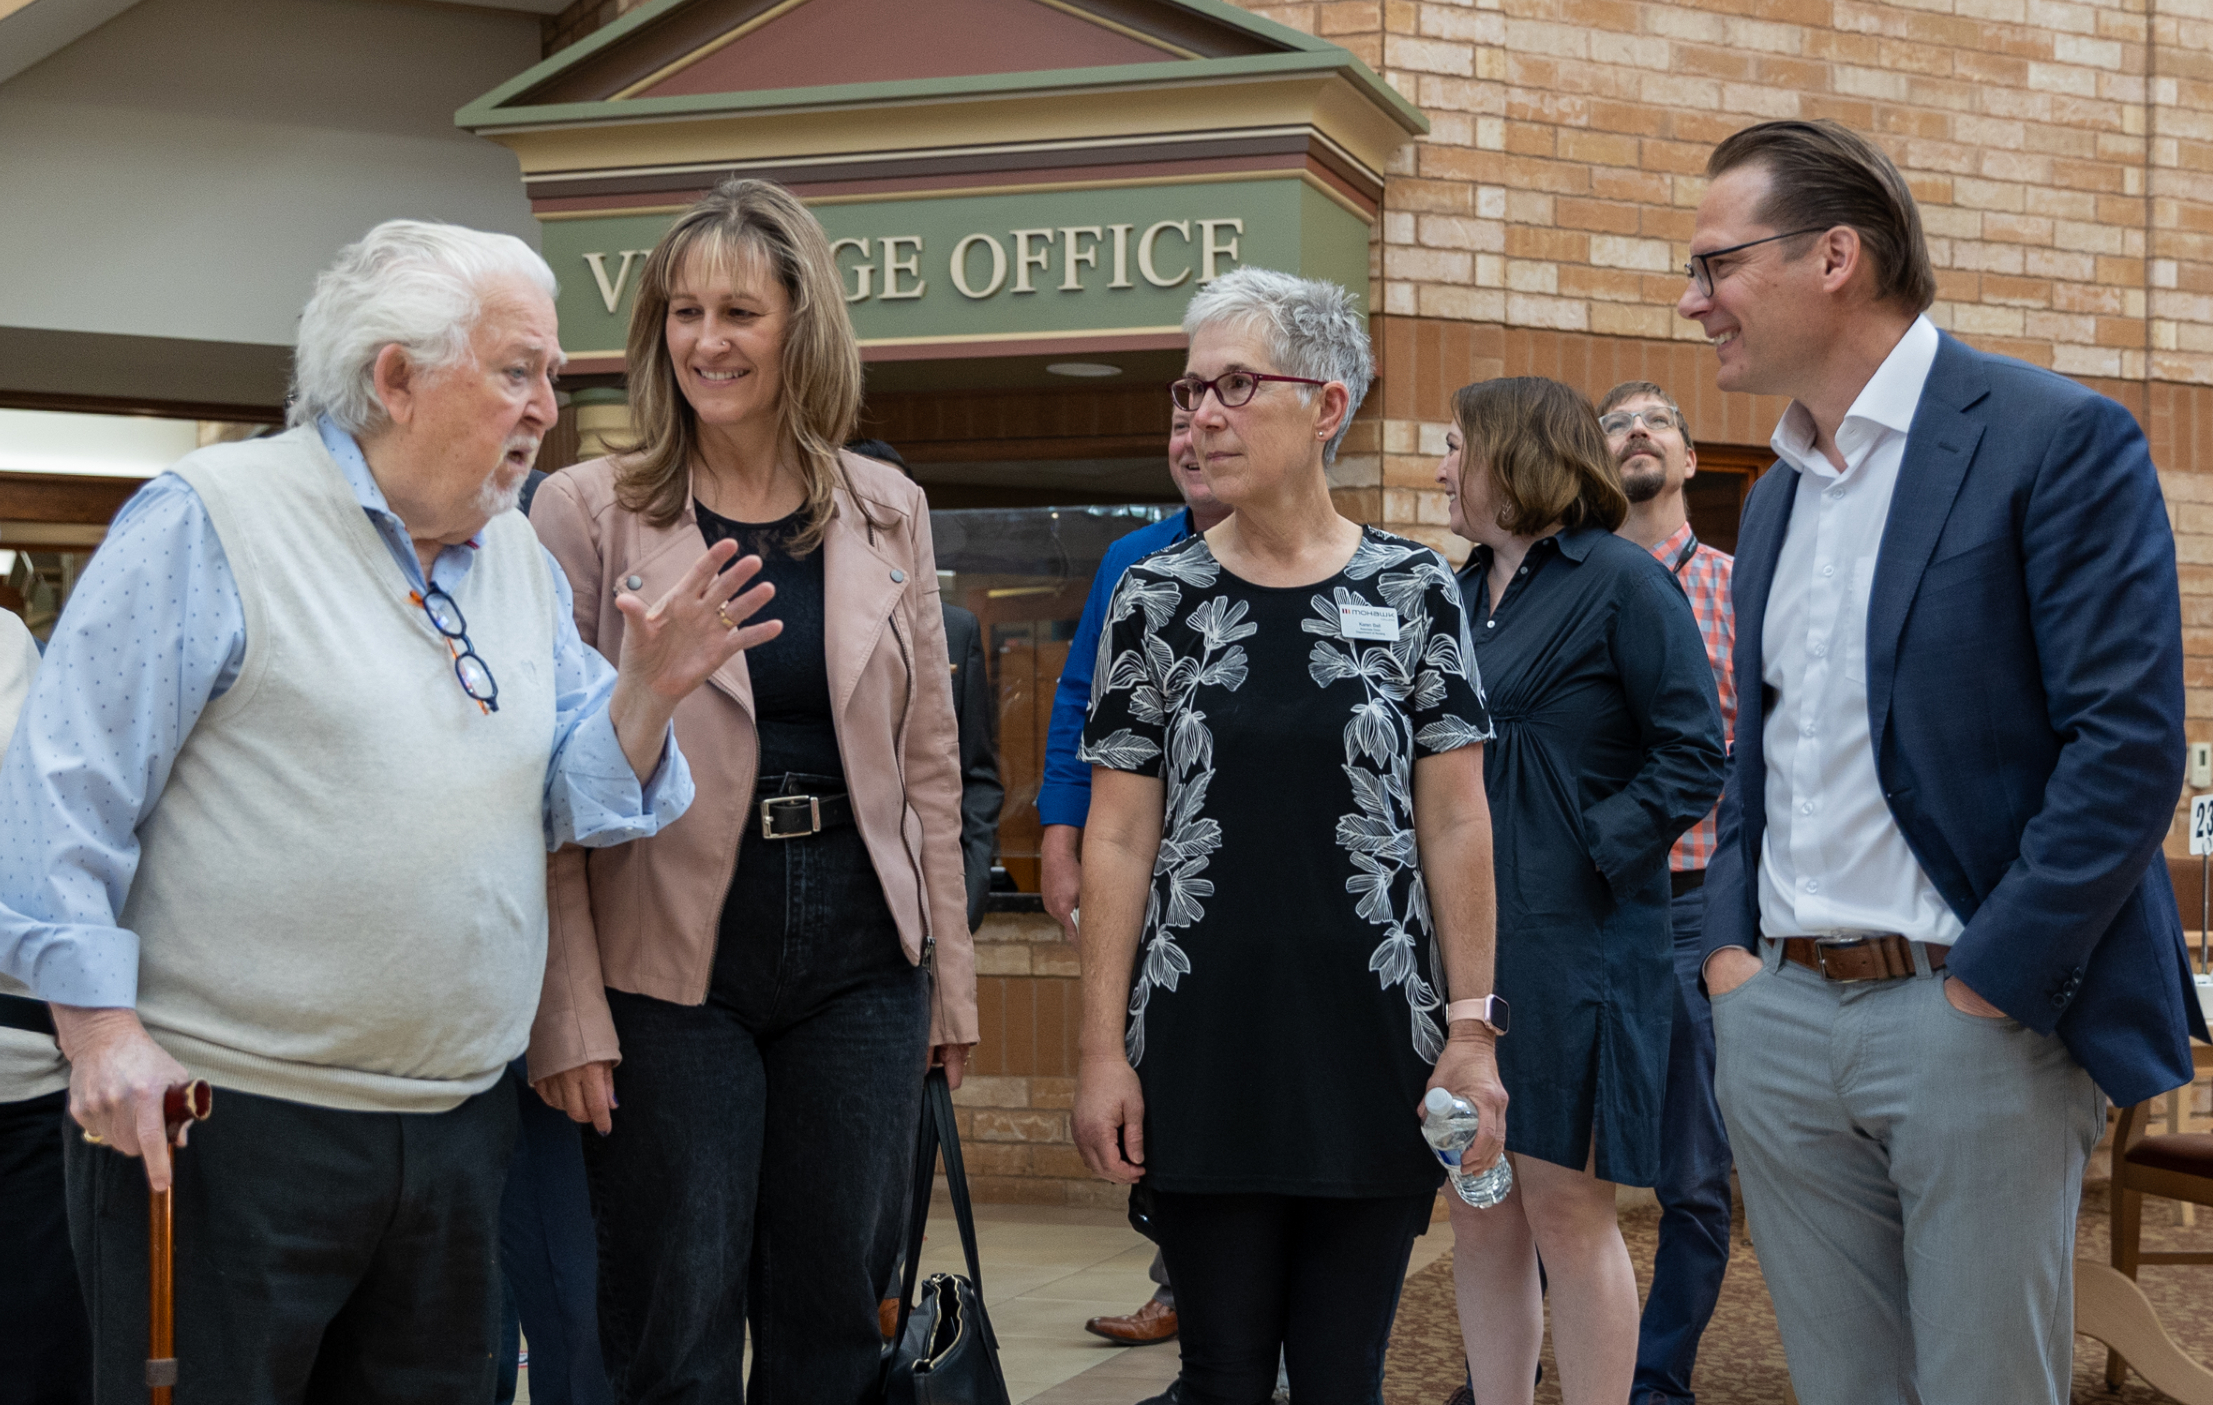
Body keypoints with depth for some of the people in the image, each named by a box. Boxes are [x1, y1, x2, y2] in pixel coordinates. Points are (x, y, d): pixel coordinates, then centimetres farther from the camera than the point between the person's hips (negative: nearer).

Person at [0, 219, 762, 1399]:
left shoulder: (519, 559, 12)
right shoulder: (213, 519, -9)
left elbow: (573, 797, 10)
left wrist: (648, 690, -9)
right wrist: (98, 1023, -17)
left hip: (460, 1120, 7)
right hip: (223, 1120, -7)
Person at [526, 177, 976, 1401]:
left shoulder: (886, 513, 7)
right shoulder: (588, 510, -3)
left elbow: (927, 762, 11)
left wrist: (950, 979, 9)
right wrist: (569, 1013, -12)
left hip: (858, 959, 3)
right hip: (672, 966, -3)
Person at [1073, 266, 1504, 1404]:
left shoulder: (1413, 593, 0)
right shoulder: (1157, 598, 2)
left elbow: (1455, 825, 1)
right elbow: (1119, 836, 2)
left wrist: (1473, 1028, -4)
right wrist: (1102, 1045, -3)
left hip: (1371, 1052, 0)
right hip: (1201, 1054, 1)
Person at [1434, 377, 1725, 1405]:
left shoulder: (1621, 581, -6)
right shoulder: (1463, 594, 14)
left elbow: (1692, 756, -10)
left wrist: (1595, 853, -16)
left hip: (1574, 937, -7)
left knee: (1566, 1207, -3)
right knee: (1480, 1211, 10)